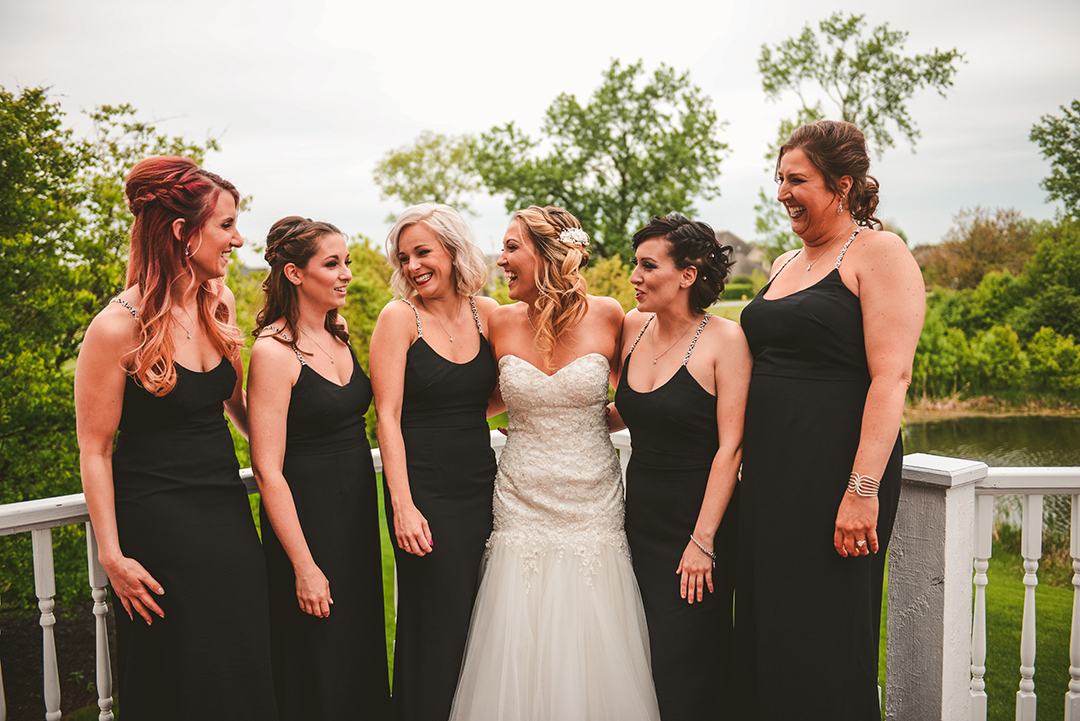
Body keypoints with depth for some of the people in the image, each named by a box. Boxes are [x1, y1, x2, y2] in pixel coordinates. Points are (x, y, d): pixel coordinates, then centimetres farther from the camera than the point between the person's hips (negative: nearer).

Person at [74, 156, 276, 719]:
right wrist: (112, 556, -11)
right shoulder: (118, 327, -15)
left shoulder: (219, 305, 3)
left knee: (246, 672, 13)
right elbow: (94, 450, -10)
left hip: (228, 509, 6)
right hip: (158, 522, -6)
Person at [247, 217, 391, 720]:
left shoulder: (339, 333, 6)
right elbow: (267, 469, -17)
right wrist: (303, 566, -17)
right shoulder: (274, 351, -16)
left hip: (358, 508, 7)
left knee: (364, 646, 17)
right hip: (307, 518, -7)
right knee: (318, 672, 7)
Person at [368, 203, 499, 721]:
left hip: (481, 486, 4)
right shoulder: (399, 317, -4)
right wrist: (402, 506, -14)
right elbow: (388, 416, -8)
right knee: (433, 626, 1)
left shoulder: (486, 313, 6)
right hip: (425, 492, -4)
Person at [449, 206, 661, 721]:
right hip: (523, 506, 1)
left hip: (593, 504, -1)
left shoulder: (606, 315, -4)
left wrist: (592, 417, 0)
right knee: (520, 666, 5)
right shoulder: (502, 321, 1)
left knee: (591, 660, 5)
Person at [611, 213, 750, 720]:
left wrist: (703, 540, -16)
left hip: (698, 519, -5)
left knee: (684, 668, 3)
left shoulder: (725, 340, -12)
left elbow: (730, 447, -14)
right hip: (640, 516, 5)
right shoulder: (632, 329, 4)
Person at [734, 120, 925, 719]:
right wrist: (745, 460, 19)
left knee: (822, 640, 2)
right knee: (764, 630, 13)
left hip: (834, 468, -7)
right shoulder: (785, 264, 17)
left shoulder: (878, 254, -7)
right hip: (769, 469, 8)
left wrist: (863, 489, -22)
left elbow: (891, 377, -16)